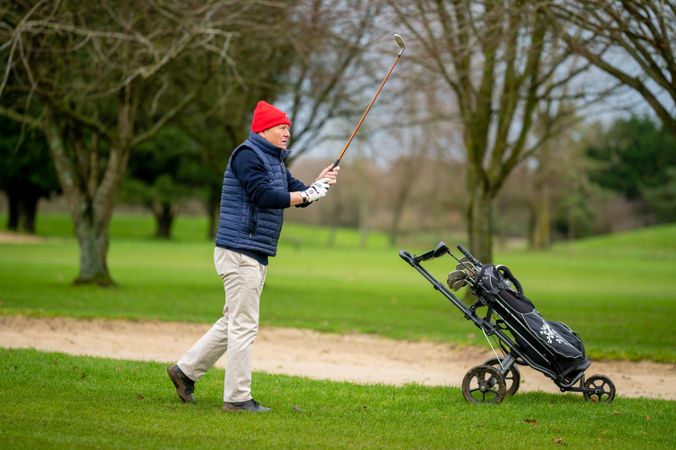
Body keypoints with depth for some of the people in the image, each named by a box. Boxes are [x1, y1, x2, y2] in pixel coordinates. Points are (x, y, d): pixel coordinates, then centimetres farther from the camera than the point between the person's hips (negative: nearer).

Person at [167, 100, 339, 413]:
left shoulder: (275, 161, 20)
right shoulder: (247, 155, -11)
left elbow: (297, 193, 15)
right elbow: (265, 196, -22)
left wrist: (319, 183, -4)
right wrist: (308, 194, -18)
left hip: (258, 255, 10)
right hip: (239, 251, -10)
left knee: (234, 323, 16)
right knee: (243, 326, -7)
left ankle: (186, 370, 24)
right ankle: (237, 398, -3)